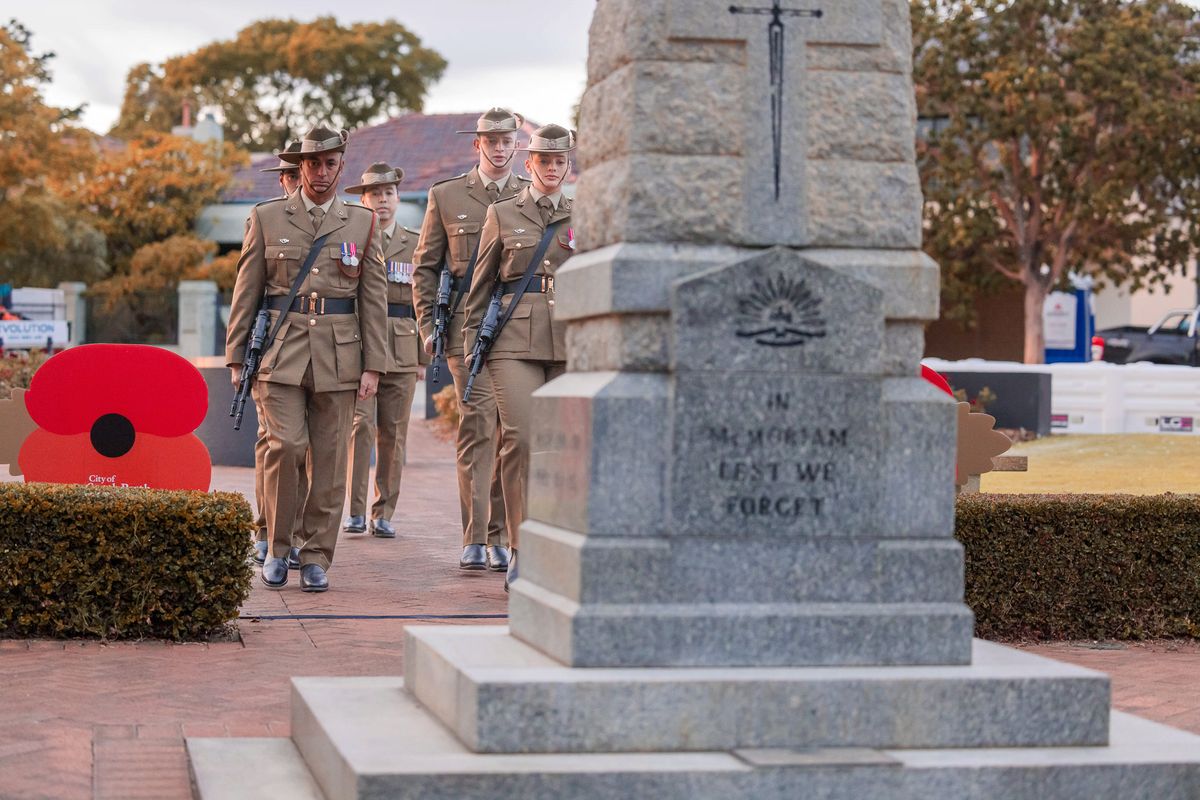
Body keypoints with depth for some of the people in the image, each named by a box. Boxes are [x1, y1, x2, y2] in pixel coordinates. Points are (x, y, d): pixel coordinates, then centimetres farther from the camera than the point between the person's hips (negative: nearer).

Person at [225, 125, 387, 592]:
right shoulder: (267, 219, 8)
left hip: (338, 356, 1)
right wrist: (236, 357, 5)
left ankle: (317, 558, 10)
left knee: (329, 459, 1)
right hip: (280, 351, -1)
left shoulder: (363, 224, 10)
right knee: (284, 447, -12)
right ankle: (276, 549, 4)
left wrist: (373, 365, 2)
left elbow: (374, 299, 8)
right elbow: (246, 293, 9)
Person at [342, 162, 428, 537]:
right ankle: (355, 512, -7)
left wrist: (424, 357, 9)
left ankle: (383, 515, 9)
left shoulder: (414, 245, 13)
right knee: (360, 425, -12)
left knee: (393, 434, 2)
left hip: (402, 352, 2)